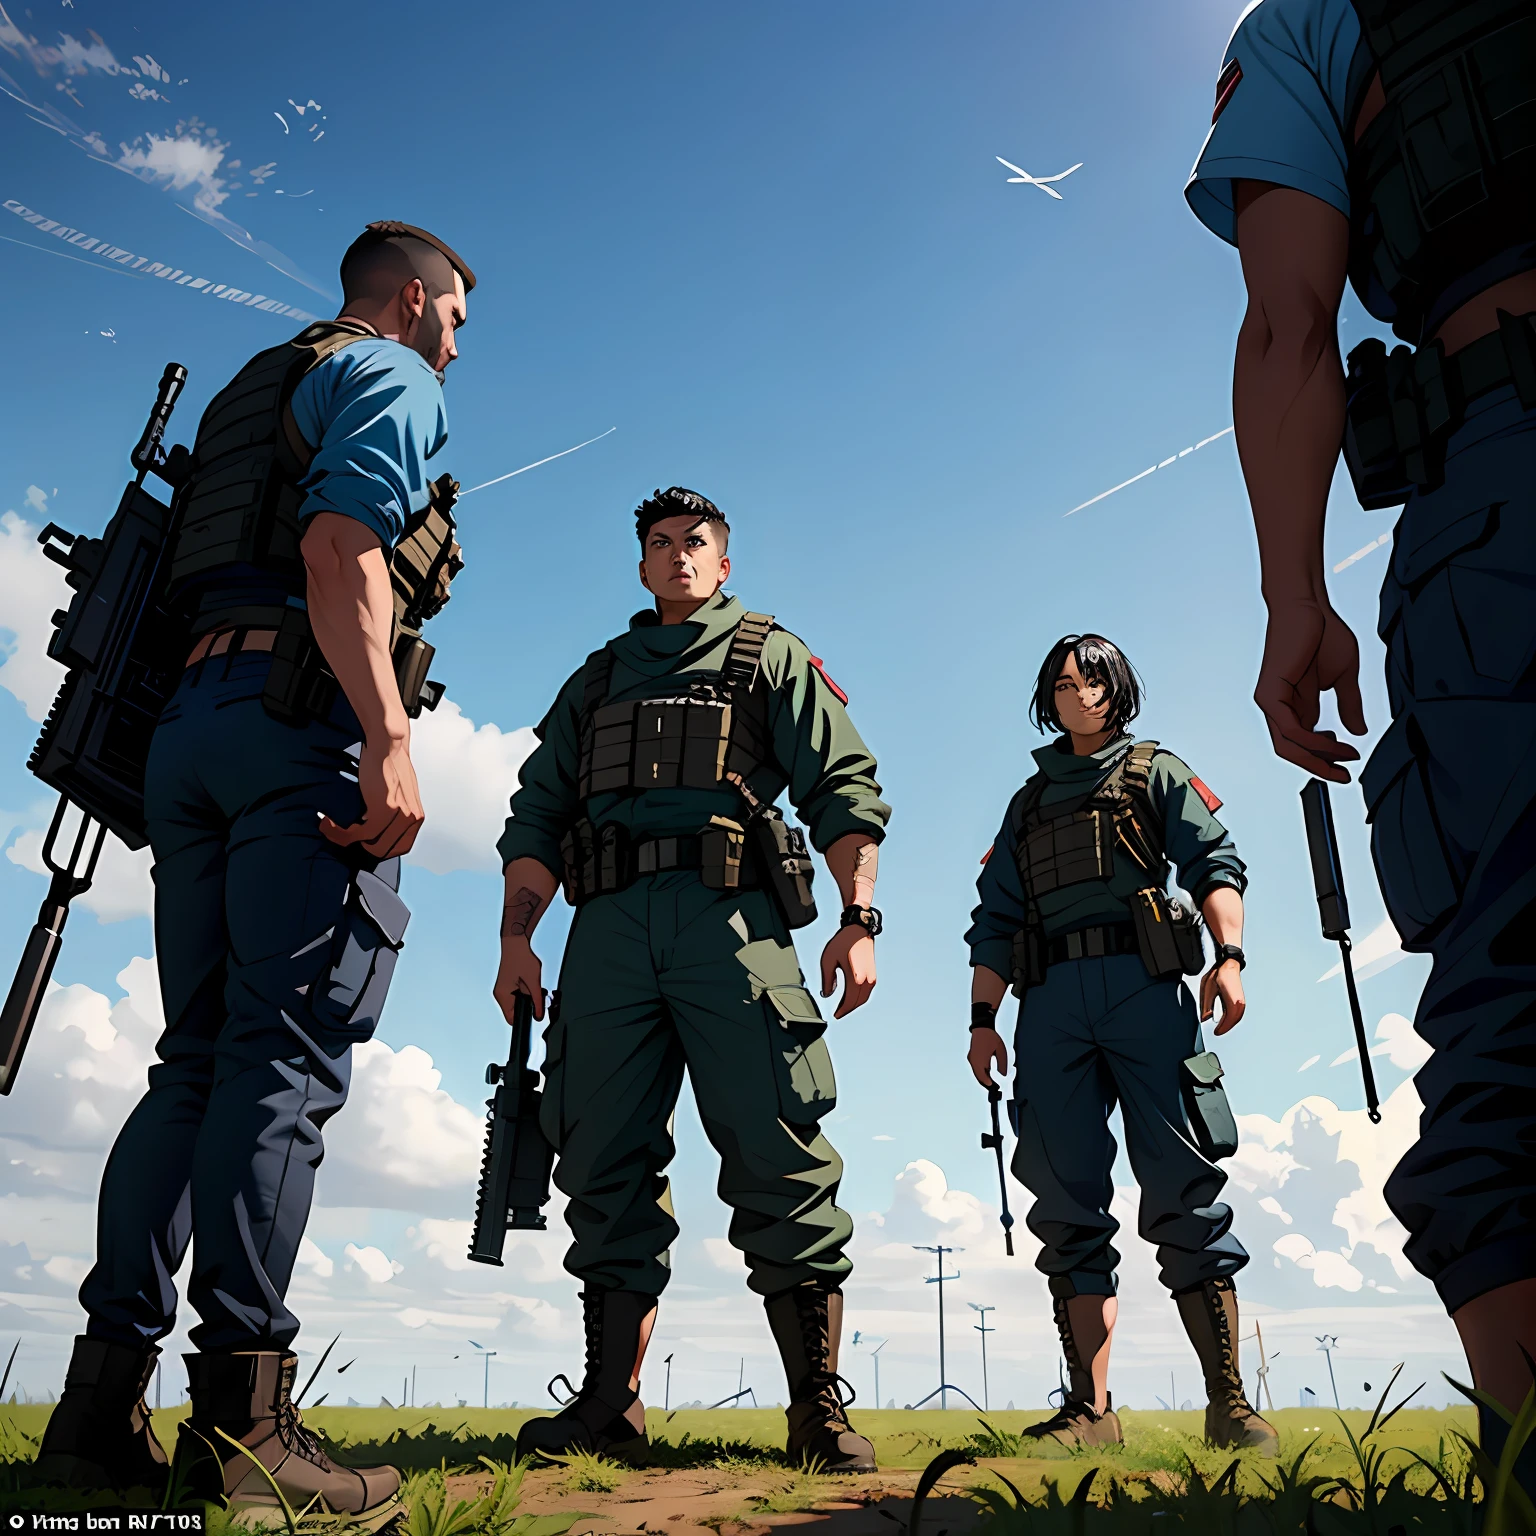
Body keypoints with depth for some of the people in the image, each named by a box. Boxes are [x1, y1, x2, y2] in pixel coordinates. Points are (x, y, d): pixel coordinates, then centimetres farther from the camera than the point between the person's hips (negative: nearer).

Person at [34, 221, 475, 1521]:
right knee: (289, 1055, -12)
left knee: (198, 1057, 6)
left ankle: (105, 1402, 7)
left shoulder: (258, 390, 33)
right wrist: (390, 740, -23)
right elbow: (340, 550, -13)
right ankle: (240, 1414, -11)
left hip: (190, 717, 8)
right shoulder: (392, 377, 7)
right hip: (300, 713, -8)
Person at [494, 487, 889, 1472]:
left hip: (731, 918, -3)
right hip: (608, 929, 4)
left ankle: (819, 1409, 2)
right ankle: (611, 1404, 11)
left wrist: (858, 921, -7)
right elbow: (538, 815, 21)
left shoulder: (772, 656, 18)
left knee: (780, 1163, -7)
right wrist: (515, 939, 8)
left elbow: (845, 790, 6)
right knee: (608, 1168, 2)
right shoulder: (597, 679, 28)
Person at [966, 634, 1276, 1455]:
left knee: (1182, 1187, -6)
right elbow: (995, 918, 19)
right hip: (1050, 1002, 3)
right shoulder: (1028, 802, 24)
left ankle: (1229, 1400, 1)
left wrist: (1230, 955, -14)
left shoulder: (1156, 771, 17)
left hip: (1143, 984, -3)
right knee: (1068, 1204, 0)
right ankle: (1091, 1407, 3)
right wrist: (983, 1018, 10)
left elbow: (1212, 862, 3)